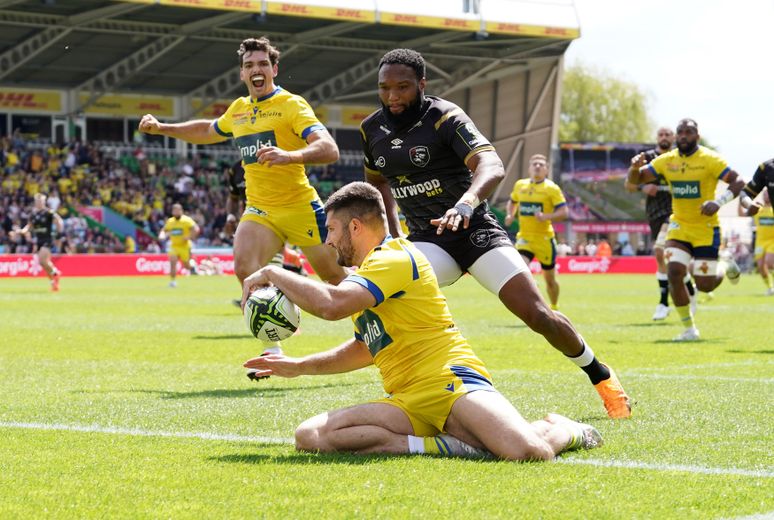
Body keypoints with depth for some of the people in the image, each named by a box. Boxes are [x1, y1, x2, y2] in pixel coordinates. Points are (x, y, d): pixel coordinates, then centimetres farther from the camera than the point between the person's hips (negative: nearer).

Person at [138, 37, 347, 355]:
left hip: (299, 207, -4)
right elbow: (207, 131, 34)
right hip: (259, 209, 5)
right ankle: (272, 349, -14)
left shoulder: (291, 105, -10)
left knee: (336, 278, 4)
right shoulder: (238, 110, 11)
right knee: (244, 266, -23)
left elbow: (329, 149, -23)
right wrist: (161, 128, 25)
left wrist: (289, 155, -40)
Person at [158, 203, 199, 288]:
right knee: (173, 261, -19)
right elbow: (164, 230, 17)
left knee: (186, 266, 5)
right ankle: (173, 281, -11)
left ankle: (192, 265, 42)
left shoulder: (186, 220, -10)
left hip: (184, 246, -2)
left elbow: (196, 229, -17)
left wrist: (188, 237, -23)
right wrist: (162, 235, -5)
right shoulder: (170, 221, 5)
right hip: (174, 246, 3)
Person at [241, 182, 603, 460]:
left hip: (451, 382, -9)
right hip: (407, 402, 9)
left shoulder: (396, 258, -9)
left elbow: (330, 304, -25)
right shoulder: (369, 270, 24)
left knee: (529, 452, -34)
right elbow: (365, 348, 38)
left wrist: (273, 274, -10)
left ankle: (563, 430, 7)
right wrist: (299, 367, 29)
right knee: (310, 435, -17)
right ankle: (438, 445, -17)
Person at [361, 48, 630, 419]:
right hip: (426, 241, 4)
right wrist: (393, 236, 11)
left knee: (536, 313, -11)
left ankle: (600, 375, 14)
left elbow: (492, 167, -34)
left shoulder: (445, 118, -17)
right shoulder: (372, 131, 1)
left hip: (475, 230, -4)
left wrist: (466, 203, -54)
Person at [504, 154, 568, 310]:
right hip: (524, 237, 2)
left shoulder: (552, 188, -6)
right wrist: (510, 215, 5)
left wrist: (545, 216, -28)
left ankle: (554, 308, 33)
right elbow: (512, 202, 25)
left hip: (544, 238, -2)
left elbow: (564, 212, -12)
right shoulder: (520, 185, 7)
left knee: (550, 279, 10)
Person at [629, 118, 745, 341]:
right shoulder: (666, 161, 0)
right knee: (674, 273, -15)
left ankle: (726, 266, 34)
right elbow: (635, 179, 4)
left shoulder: (709, 160, -13)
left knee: (705, 285, -3)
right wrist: (635, 167, -20)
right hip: (679, 226, 4)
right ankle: (689, 329, 1)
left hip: (705, 228, -4)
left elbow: (738, 182, -16)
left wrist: (719, 201, -32)